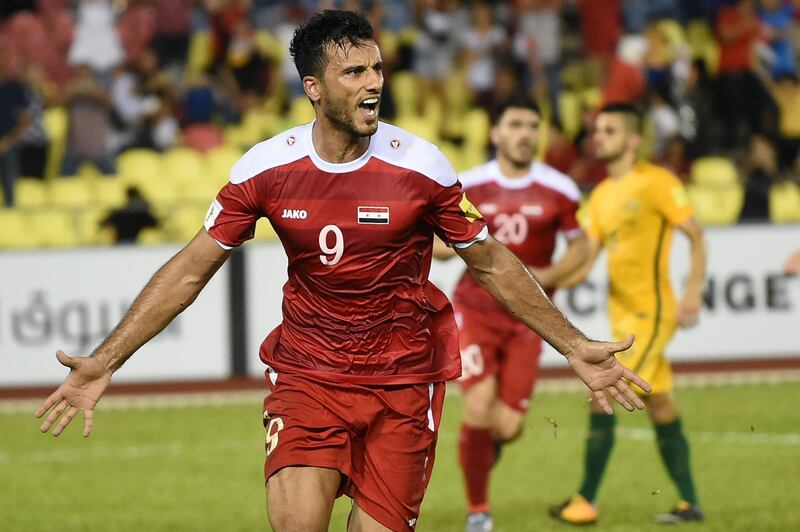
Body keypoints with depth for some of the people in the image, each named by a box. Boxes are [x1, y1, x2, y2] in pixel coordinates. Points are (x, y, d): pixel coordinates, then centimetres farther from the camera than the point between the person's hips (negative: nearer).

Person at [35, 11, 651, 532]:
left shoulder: (421, 166, -8)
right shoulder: (265, 168, -6)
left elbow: (492, 264, 5)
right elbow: (189, 272, 1)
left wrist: (575, 348, 5)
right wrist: (104, 364, -4)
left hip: (404, 378, 0)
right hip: (306, 372, 0)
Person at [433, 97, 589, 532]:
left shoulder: (558, 191, -3)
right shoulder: (468, 187, -3)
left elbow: (580, 245, 10)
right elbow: (434, 241, 8)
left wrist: (549, 276, -9)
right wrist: (457, 247, -16)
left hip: (527, 318, 1)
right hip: (475, 311, -1)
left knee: (508, 426, -5)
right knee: (479, 408, -18)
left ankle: (485, 445, 35)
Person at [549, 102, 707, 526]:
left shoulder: (656, 182, -8)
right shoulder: (601, 195, 14)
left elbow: (697, 236, -8)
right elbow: (586, 259, 12)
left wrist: (693, 292, -16)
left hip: (650, 311, -8)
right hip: (622, 312, 8)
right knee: (661, 407, 10)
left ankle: (586, 501, -9)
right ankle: (689, 503, 15)